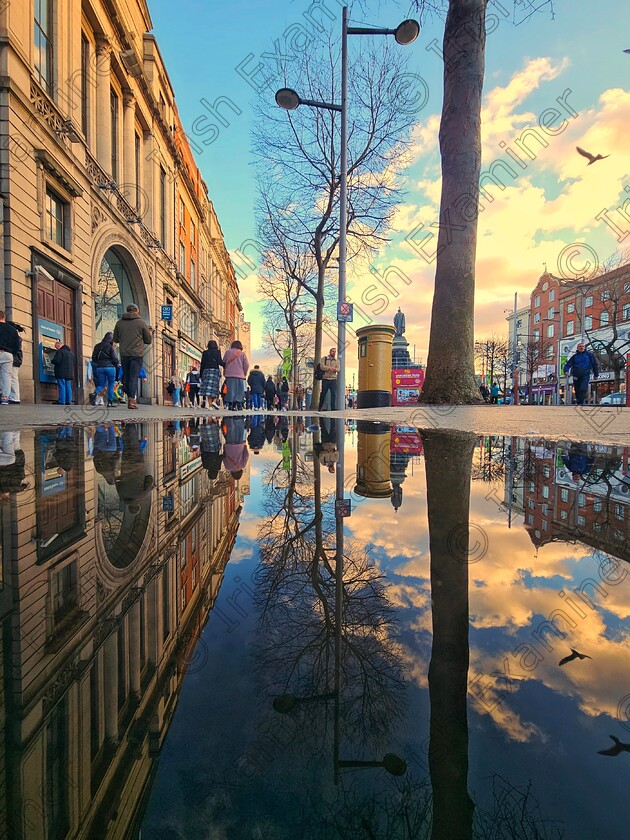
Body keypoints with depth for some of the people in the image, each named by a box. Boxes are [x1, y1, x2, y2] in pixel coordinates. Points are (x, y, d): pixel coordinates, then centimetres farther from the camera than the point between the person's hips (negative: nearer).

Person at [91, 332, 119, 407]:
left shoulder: (97, 346, 12)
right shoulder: (110, 346, -4)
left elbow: (93, 358, 14)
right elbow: (114, 359, -7)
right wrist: (117, 364, 11)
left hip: (99, 368, 4)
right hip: (110, 367, -4)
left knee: (101, 385, 9)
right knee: (111, 384, 7)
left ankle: (97, 394, -24)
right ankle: (110, 402, 1)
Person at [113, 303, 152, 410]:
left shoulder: (119, 322, 9)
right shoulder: (141, 323, -1)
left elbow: (115, 339, 17)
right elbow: (149, 340, 5)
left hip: (124, 354, 3)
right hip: (137, 354, -3)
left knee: (126, 376, 14)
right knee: (134, 377, -4)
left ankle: (131, 398, 18)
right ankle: (132, 400, -10)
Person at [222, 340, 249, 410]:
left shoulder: (227, 352, 7)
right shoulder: (242, 354, 5)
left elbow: (224, 363, 10)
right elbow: (246, 365, 2)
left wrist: (225, 372, 20)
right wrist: (244, 374, 14)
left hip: (229, 374, 1)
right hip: (240, 375, -1)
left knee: (230, 390, 2)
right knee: (239, 391, 3)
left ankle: (231, 405, -2)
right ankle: (239, 405, -8)